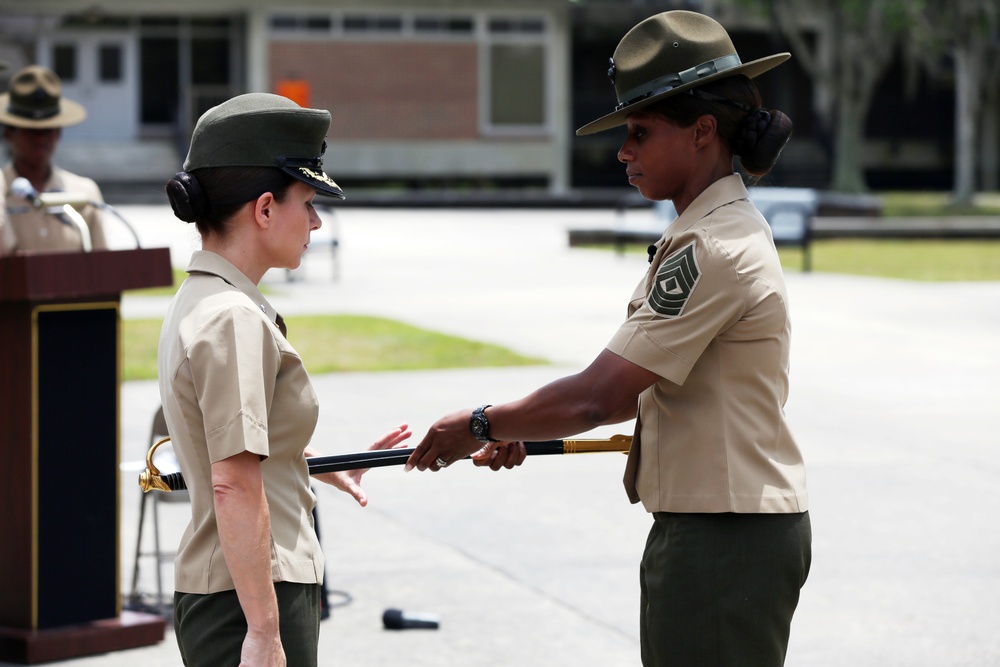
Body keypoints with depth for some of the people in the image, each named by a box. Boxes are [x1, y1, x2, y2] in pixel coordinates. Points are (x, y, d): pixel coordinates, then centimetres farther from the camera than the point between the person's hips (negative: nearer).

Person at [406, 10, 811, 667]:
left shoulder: (713, 250, -19)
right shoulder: (723, 230, 15)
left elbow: (597, 396, -21)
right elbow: (636, 389, 20)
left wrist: (480, 426, -8)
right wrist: (524, 430, 10)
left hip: (728, 538, -10)